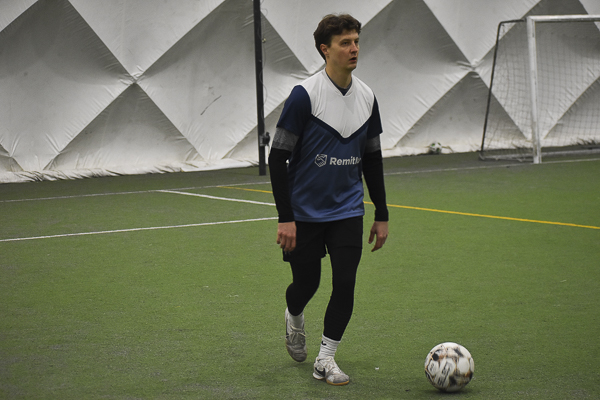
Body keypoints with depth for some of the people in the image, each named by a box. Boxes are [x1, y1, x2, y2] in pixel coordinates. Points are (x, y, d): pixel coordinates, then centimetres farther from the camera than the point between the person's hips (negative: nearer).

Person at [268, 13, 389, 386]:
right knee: (307, 282, 7)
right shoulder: (305, 95, -14)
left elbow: (373, 159, 13)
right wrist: (285, 218, -16)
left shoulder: (367, 97, 3)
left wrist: (382, 215, 12)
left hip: (348, 211, 4)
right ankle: (294, 318, 43)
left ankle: (326, 359, 7)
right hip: (305, 213, -4)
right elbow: (278, 157, -12)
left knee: (345, 284, -6)